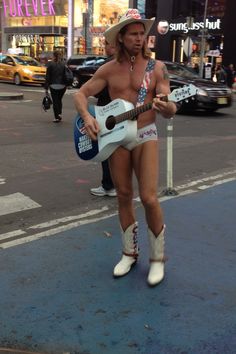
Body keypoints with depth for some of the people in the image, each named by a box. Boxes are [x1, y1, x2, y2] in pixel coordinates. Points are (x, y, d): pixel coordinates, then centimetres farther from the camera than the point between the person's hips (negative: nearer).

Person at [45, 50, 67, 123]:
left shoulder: (51, 64, -5)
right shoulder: (64, 64, 1)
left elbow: (48, 76, -4)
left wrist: (46, 87, -1)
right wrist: (66, 84, 11)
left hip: (53, 86, -3)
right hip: (62, 86, 3)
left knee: (55, 101, 5)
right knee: (59, 100, 20)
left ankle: (56, 117, 2)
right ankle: (59, 113, 6)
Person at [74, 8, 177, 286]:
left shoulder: (156, 67, -3)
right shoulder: (109, 69, 3)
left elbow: (169, 111, -8)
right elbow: (81, 94, 4)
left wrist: (166, 107, -33)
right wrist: (87, 116, -17)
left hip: (145, 136, -3)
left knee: (149, 198, -12)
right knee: (124, 197, 9)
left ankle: (157, 258, 8)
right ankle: (129, 253, 26)